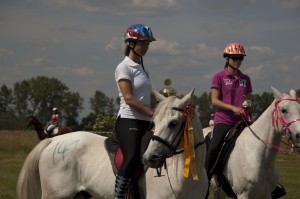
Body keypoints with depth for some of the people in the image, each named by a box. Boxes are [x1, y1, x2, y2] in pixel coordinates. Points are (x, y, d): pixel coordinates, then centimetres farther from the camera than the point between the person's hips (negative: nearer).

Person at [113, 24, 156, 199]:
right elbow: (129, 98, -14)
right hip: (129, 122, -9)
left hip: (145, 124, 9)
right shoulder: (124, 68, -4)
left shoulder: (144, 69, 19)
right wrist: (153, 113, -17)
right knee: (132, 158, -28)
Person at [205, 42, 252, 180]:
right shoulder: (219, 77, 2)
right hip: (223, 121, -5)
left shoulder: (245, 79, 15)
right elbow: (214, 101, -5)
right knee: (214, 148, -22)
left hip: (240, 121, 5)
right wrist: (232, 108, -18)